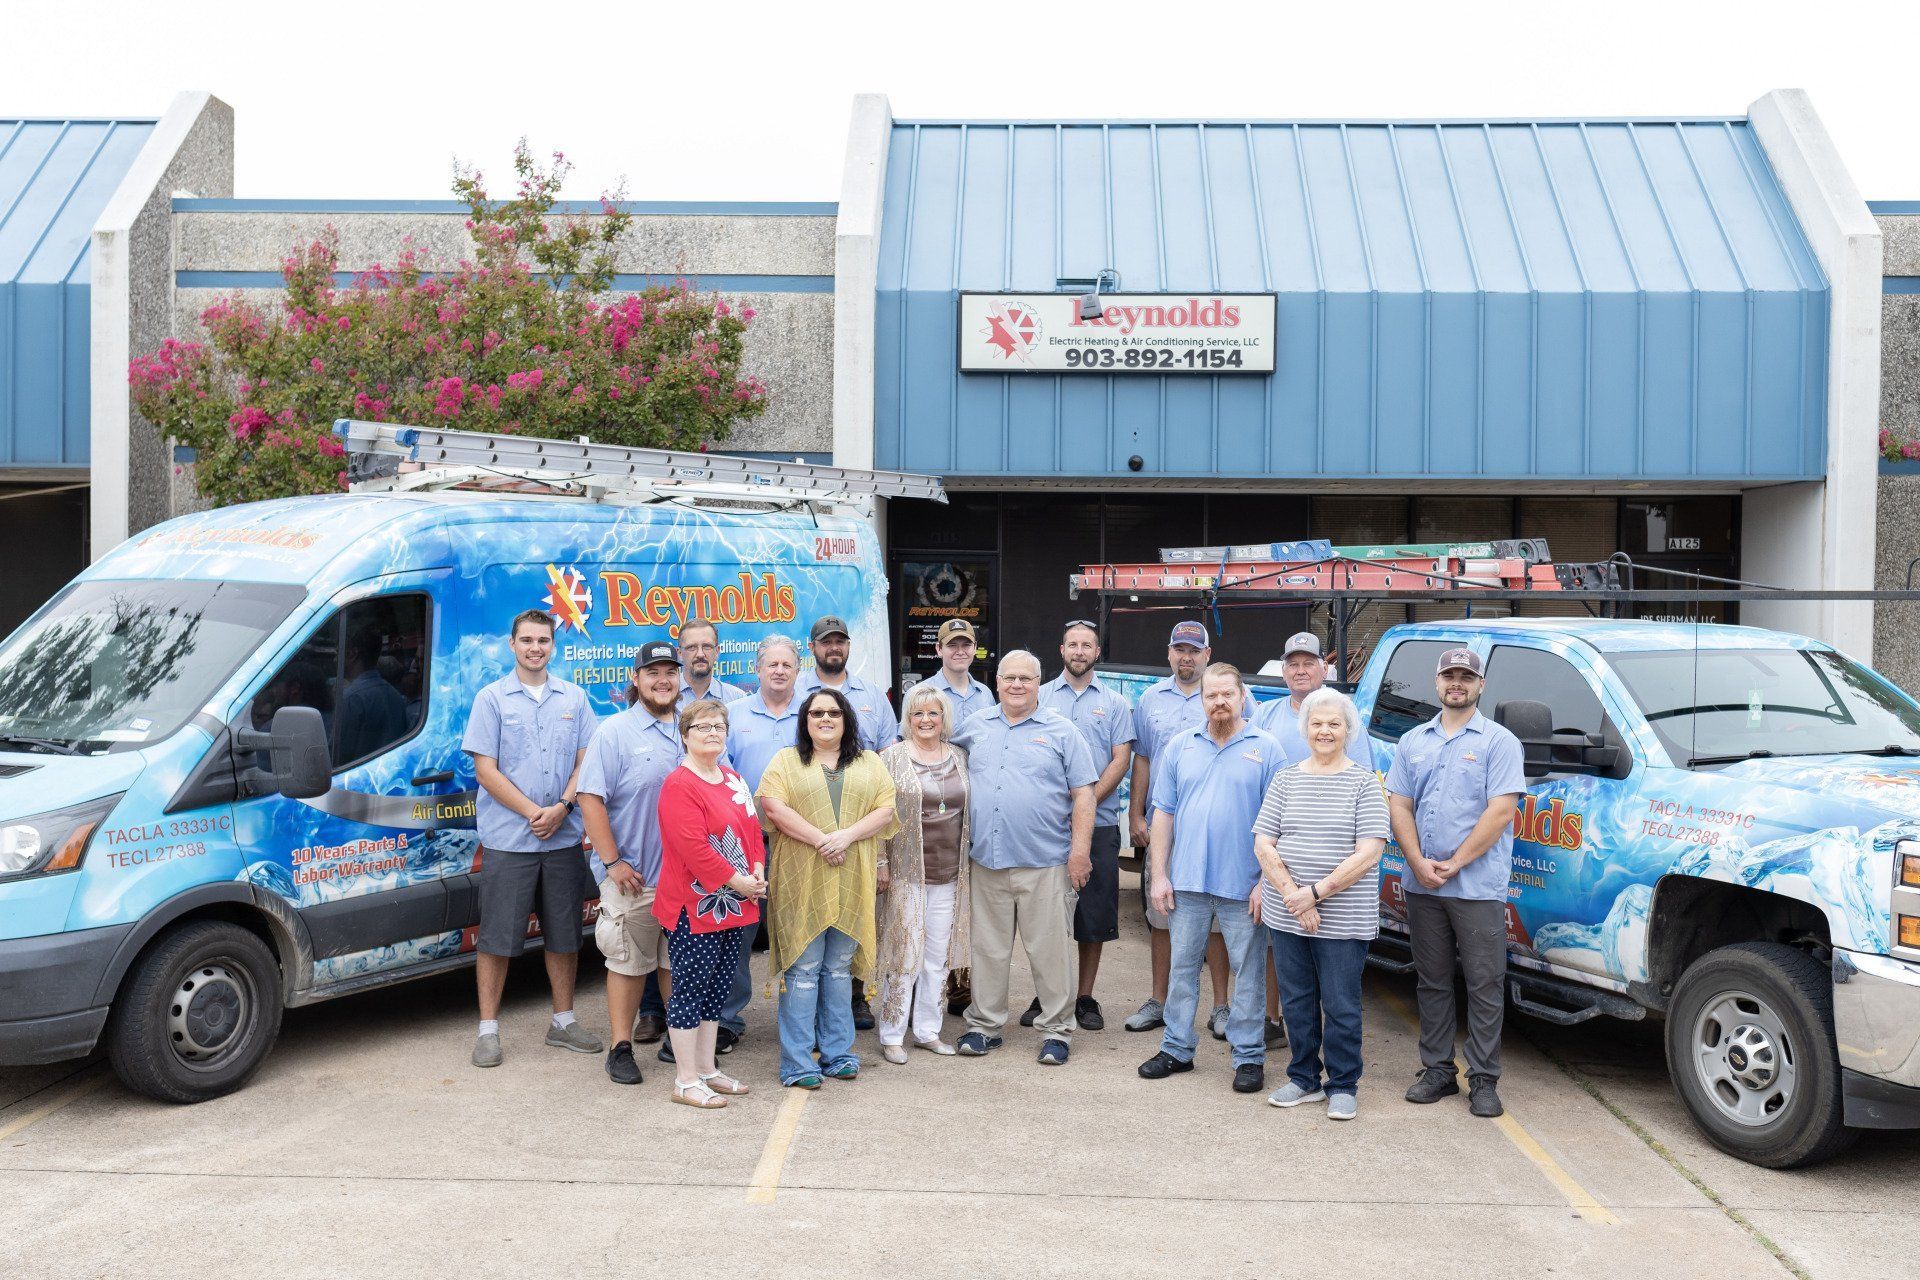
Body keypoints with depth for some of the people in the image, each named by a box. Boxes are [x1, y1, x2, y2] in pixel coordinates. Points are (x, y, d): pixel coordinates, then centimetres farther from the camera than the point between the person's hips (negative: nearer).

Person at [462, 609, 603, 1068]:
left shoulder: (573, 698, 9)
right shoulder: (491, 698, -1)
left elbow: (585, 762, 7)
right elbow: (486, 771, -5)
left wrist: (562, 807, -10)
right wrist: (533, 812, -13)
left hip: (564, 837, 3)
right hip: (508, 838, -3)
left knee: (564, 934, 10)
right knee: (497, 936, 1)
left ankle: (563, 1021, 23)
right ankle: (488, 1029, 11)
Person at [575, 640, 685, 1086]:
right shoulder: (615, 732, -6)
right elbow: (591, 799, -11)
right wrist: (612, 861, -16)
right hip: (633, 877, -4)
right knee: (629, 962, 4)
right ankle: (621, 1047, 13)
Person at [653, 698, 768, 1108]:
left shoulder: (733, 780, 14)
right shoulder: (679, 785, -15)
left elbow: (752, 828, 16)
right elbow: (692, 846, -22)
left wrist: (757, 870, -2)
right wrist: (736, 881, -18)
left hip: (732, 905, 9)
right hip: (693, 906, -9)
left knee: (718, 986, 15)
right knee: (690, 989, -1)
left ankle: (707, 1069, 27)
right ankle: (686, 1081, 9)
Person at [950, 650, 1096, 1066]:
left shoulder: (1061, 731, 2)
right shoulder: (975, 728, 11)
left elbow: (1083, 794, -1)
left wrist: (1080, 849, -9)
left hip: (1045, 862, -3)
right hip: (987, 860, 3)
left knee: (1050, 950, 1)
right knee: (988, 949, 11)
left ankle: (1056, 1029, 12)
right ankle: (984, 1025, 22)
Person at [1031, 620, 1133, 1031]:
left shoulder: (1115, 703, 8)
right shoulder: (1040, 697, 9)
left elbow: (1121, 760, 1)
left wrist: (1088, 800, -13)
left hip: (1098, 823, 0)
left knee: (1095, 913, 3)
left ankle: (1085, 998, 13)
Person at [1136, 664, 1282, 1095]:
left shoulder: (1265, 749, -1)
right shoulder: (1180, 747, 8)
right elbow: (1163, 814, 8)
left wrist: (1267, 882, -9)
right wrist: (1159, 874, 3)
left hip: (1243, 886, -3)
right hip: (1187, 881, 3)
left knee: (1248, 971, 5)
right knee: (1182, 966, 10)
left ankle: (1249, 1056, 15)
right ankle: (1176, 1048, 21)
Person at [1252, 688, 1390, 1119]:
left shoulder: (1364, 781, -3)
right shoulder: (1286, 779, 7)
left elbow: (1369, 853, -10)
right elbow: (1263, 845, 2)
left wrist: (1315, 893, -15)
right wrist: (1292, 895, -12)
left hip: (1344, 917, -3)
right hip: (1286, 916, 3)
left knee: (1340, 1005, 4)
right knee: (1297, 1002, 12)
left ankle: (1343, 1086, 19)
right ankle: (1304, 1079, 27)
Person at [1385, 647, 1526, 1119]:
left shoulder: (1498, 742, -2)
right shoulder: (1413, 742, 12)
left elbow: (1500, 811, -10)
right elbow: (1399, 806, 8)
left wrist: (1455, 863, -14)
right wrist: (1418, 863, -7)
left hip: (1478, 887, -4)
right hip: (1421, 885, 4)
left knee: (1484, 984, 0)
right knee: (1432, 981, 12)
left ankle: (1483, 1080, 8)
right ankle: (1436, 1070, 21)